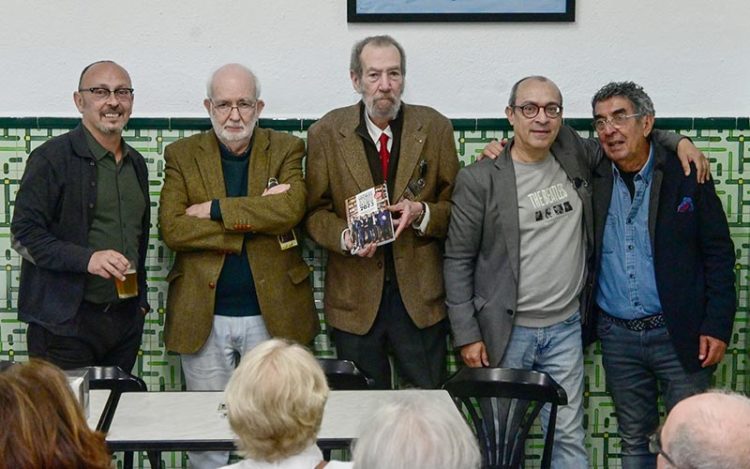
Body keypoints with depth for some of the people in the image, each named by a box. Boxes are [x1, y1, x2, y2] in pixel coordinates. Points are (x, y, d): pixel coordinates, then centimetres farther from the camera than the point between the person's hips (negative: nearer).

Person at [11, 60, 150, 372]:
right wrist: (87, 258, -22)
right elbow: (23, 235, -11)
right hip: (65, 323, -6)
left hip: (126, 320, 6)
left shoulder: (136, 164, 15)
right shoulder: (51, 159, -6)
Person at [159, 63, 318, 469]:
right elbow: (172, 227, -10)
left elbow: (291, 209, -16)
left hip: (272, 314, 0)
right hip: (203, 317, 0)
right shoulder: (182, 155, 4)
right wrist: (255, 216, -15)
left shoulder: (286, 150, 4)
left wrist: (214, 210, -15)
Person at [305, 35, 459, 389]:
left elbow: (455, 206, 5)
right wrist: (345, 237, -16)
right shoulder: (326, 134, 0)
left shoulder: (435, 128, 1)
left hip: (420, 294, 0)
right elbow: (315, 211, 4)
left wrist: (422, 213, -15)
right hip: (354, 298, 0)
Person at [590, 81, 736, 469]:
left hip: (680, 333, -3)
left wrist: (717, 326, -9)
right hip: (618, 336, 3)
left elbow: (719, 254, -3)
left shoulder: (686, 175, -5)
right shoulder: (591, 178, 2)